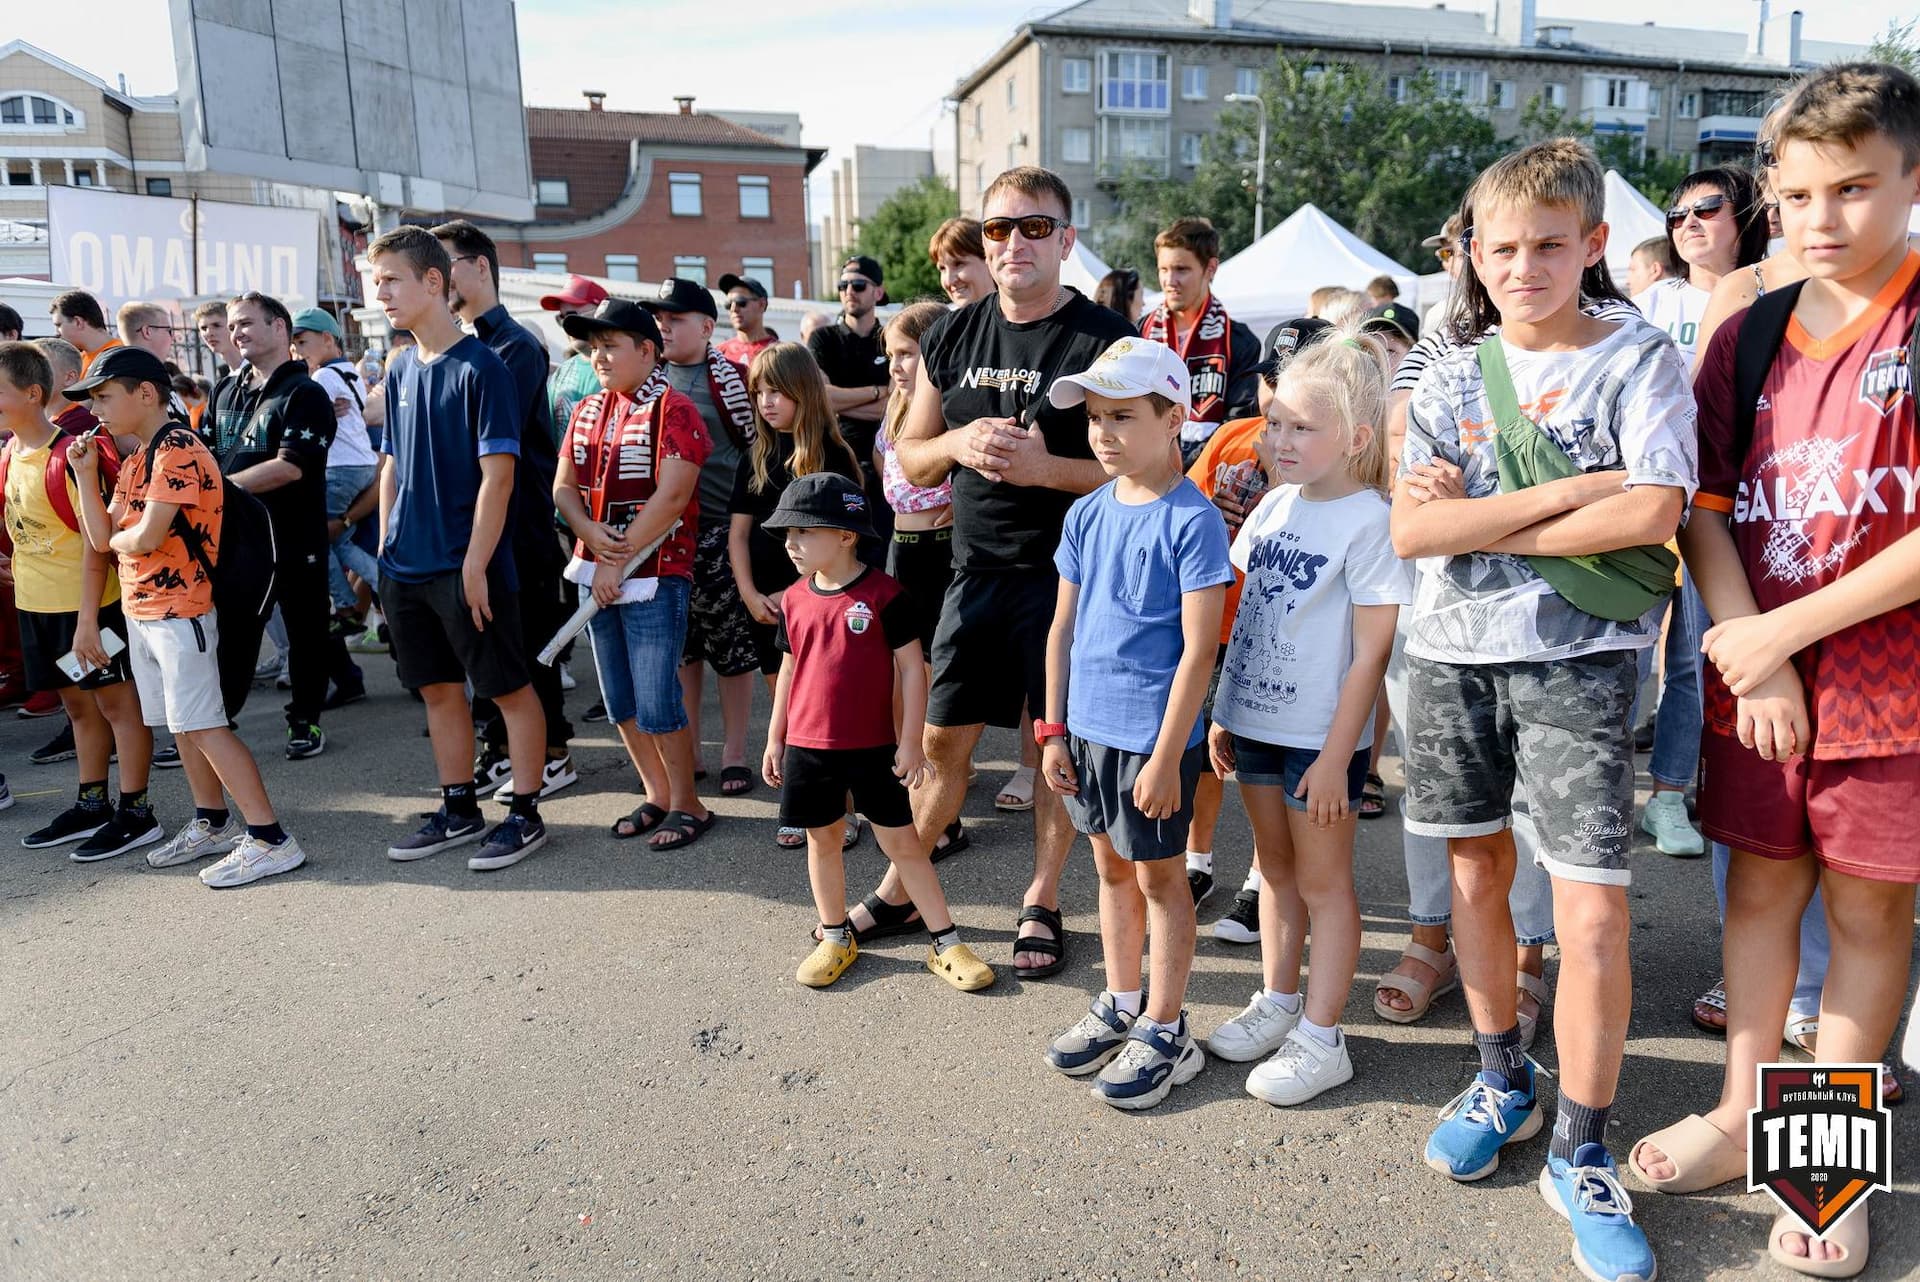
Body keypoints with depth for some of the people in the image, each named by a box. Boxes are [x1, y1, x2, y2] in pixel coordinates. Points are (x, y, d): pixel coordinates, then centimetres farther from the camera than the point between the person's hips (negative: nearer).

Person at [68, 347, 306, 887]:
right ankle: (212, 825, 26)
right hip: (140, 612, 10)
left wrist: (116, 539, 0)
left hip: (179, 611, -9)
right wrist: (86, 473, 3)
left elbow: (146, 537, -22)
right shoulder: (135, 460, 15)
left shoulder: (177, 449, -15)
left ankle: (270, 840, -8)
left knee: (202, 725, -10)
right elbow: (101, 538, 10)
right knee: (181, 724, 15)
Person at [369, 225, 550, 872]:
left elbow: (498, 473, -15)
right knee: (438, 689, 14)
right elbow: (392, 465, 17)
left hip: (466, 566, -8)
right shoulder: (400, 369, 11)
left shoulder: (480, 368, -11)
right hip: (406, 568, 8)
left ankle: (525, 814, 13)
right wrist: (386, 546, 12)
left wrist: (475, 562, -18)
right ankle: (459, 808, 27)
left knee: (509, 689, 3)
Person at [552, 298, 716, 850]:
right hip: (599, 576, 8)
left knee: (656, 702, -6)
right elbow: (564, 485, 12)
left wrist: (618, 562, -17)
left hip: (655, 577, -8)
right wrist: (590, 532, -10)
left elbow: (671, 497, -19)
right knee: (620, 702, 13)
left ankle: (687, 805, 11)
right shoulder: (587, 412, 13)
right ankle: (656, 795, 28)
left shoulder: (672, 410, -10)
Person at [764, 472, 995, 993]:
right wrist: (775, 739, 13)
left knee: (902, 841, 4)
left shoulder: (883, 594, -12)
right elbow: (789, 669, 12)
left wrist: (910, 741, -11)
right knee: (822, 839, 14)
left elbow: (911, 667, -9)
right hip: (806, 747, 4)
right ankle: (835, 937, 32)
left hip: (873, 747, -4)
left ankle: (945, 942, 14)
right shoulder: (795, 599, 3)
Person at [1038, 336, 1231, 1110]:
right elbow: (1063, 628, 10)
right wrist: (1053, 731, 9)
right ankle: (1121, 1005, 37)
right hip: (1088, 727, 6)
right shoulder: (1086, 515, 6)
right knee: (1112, 868, 19)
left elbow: (1198, 649, -16)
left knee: (1159, 875, 8)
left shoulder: (1192, 520, -14)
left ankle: (1165, 1030, 24)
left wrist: (1166, 756, -17)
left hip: (1154, 735, -6)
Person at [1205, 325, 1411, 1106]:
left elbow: (1372, 651, -15)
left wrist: (1336, 755, -16)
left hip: (1322, 735, -7)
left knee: (1323, 880, 6)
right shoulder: (1273, 507, 6)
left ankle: (1321, 1039, 18)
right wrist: (1223, 713, 11)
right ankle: (1278, 1001, 34)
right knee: (1275, 867, 18)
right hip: (1256, 722, 7)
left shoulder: (1368, 521, -15)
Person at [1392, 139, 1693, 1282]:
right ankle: (1503, 1080, 33)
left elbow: (1651, 513, -15)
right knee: (1478, 872, 13)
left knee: (1594, 909, -5)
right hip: (1453, 653, 3)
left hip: (1579, 655, -3)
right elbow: (1410, 531, -6)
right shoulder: (1451, 380, 7)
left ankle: (1582, 1154, 13)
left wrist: (1478, 520, -11)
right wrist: (1569, 491, -11)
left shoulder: (1640, 361, 0)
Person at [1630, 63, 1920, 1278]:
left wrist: (1785, 630, -16)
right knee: (1759, 888, 13)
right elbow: (1704, 508, 1)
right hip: (1755, 679, 4)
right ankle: (1743, 1117, 29)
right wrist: (1751, 654, -9)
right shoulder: (1749, 337, 5)